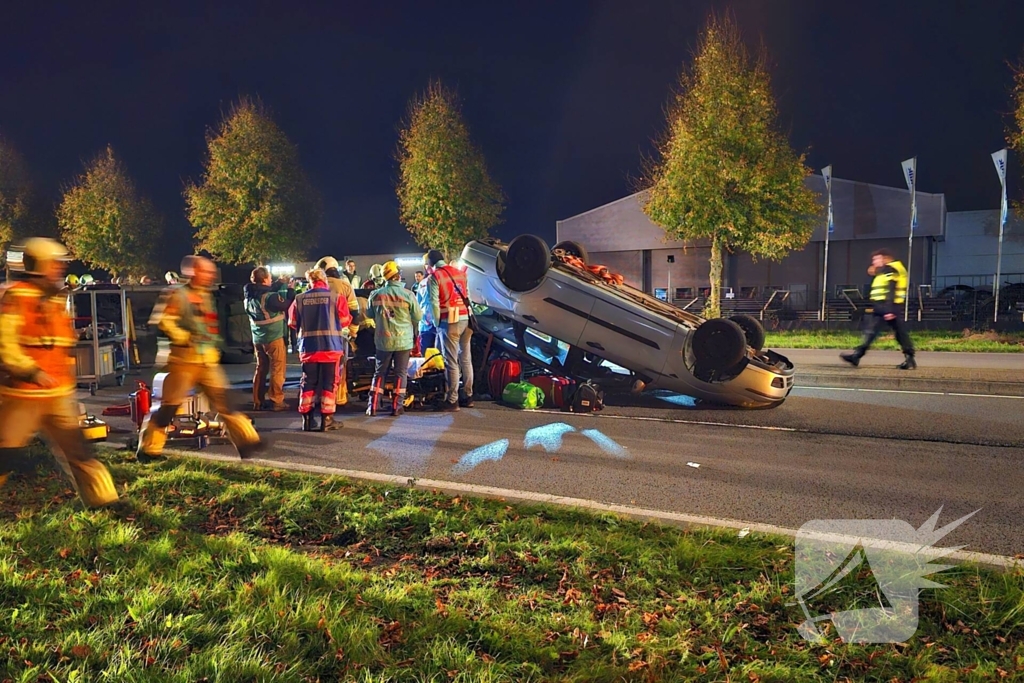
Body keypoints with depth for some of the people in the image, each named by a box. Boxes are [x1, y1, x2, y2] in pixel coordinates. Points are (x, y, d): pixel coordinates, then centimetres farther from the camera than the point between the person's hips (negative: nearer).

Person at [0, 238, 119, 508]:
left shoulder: (56, 300, 14)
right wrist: (32, 372, -22)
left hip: (58, 394, 7)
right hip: (22, 393, -7)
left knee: (77, 449, 9)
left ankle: (103, 500, 14)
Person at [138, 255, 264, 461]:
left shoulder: (207, 296, 17)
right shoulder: (177, 294, -7)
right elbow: (162, 320, -17)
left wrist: (214, 345, 20)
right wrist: (183, 338, -17)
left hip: (209, 361, 6)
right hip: (184, 360, -6)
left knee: (223, 401, 2)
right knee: (169, 406, 1)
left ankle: (246, 440, 0)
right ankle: (149, 449, 14)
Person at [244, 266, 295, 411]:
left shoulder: (250, 296, 2)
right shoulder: (269, 297, -21)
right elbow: (286, 305, -11)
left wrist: (281, 283, 15)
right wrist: (291, 290, 1)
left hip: (258, 338, 8)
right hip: (273, 337, -8)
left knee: (261, 369, 16)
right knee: (277, 369, 2)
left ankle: (258, 401, 19)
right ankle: (276, 402, 2)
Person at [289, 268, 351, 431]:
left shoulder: (300, 299, 0)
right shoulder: (335, 297, -5)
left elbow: (293, 323, 6)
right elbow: (345, 320, -2)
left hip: (308, 347, 2)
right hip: (331, 346, -2)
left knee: (308, 383, 10)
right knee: (329, 383, 5)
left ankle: (307, 419, 14)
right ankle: (327, 419, 6)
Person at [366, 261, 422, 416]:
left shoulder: (375, 294, -2)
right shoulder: (407, 294, -11)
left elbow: (370, 315, 11)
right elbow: (418, 317, -4)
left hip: (383, 339, 3)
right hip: (403, 340, -2)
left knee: (380, 372, 13)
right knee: (401, 373, 8)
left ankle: (373, 405, 9)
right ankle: (397, 406, 7)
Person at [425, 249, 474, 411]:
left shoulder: (434, 277, -3)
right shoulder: (459, 273, 15)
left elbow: (434, 303, -10)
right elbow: (467, 296, 10)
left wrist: (437, 323, 0)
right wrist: (468, 318, 10)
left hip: (449, 321, -6)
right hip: (465, 319, 6)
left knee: (451, 362, -3)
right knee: (466, 359, 12)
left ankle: (452, 401, 0)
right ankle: (467, 396, 19)